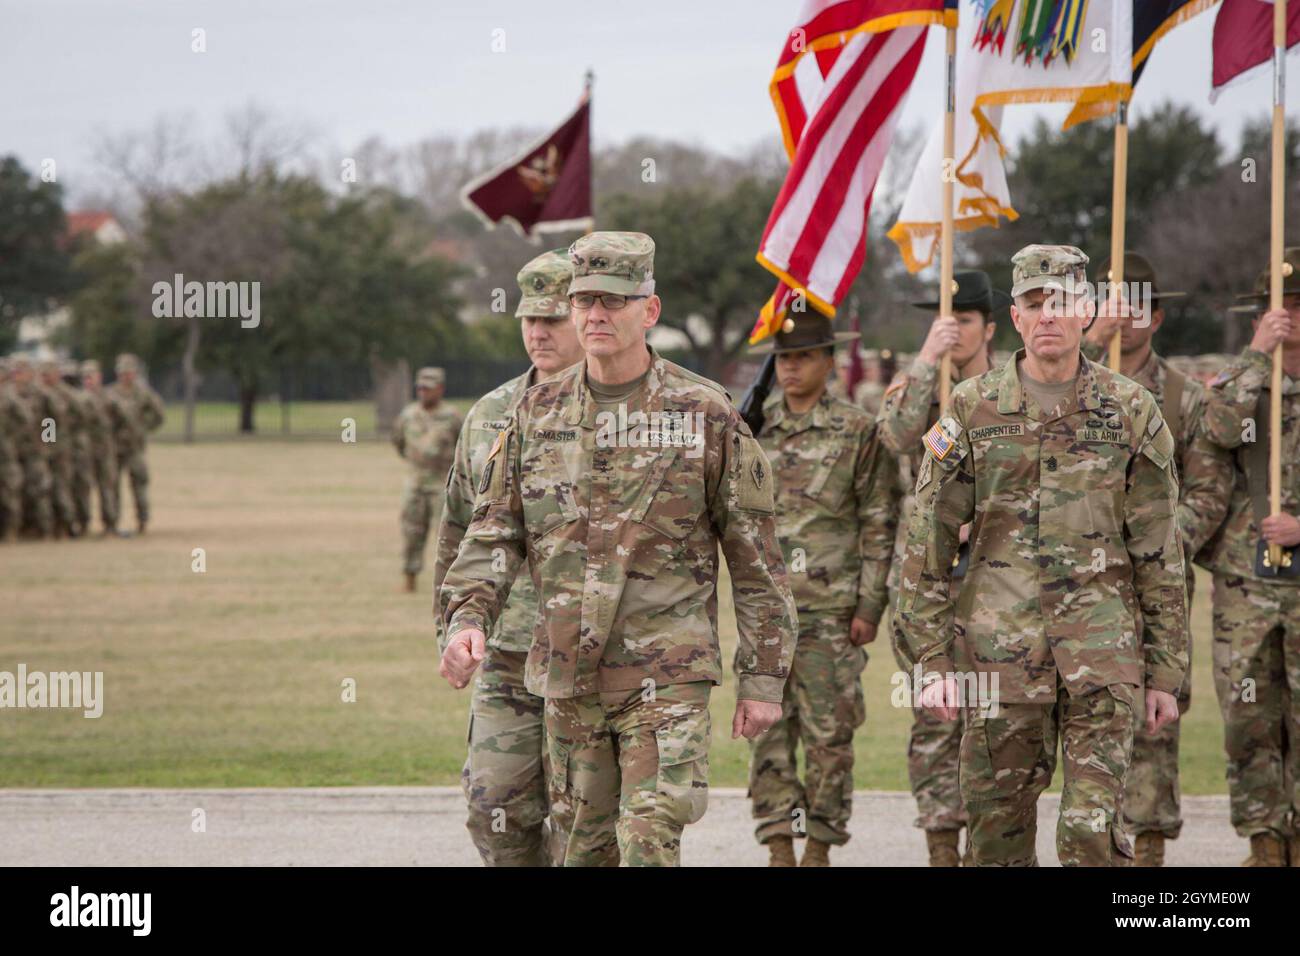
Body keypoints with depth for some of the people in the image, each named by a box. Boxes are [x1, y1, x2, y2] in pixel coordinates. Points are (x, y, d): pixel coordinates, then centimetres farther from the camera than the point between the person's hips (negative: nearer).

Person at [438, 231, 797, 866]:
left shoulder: (705, 415, -3)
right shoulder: (537, 414, 8)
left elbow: (756, 557, 0)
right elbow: (494, 531, 9)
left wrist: (763, 678, -2)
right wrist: (467, 617, -10)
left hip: (667, 677, -4)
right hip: (566, 674, 4)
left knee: (650, 844, -15)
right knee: (585, 846, 11)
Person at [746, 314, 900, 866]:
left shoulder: (857, 432, 0)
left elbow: (880, 525, 0)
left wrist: (870, 606, -5)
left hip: (830, 608, -3)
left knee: (828, 732, 0)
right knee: (768, 728, 0)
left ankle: (820, 847, 9)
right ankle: (780, 849, 4)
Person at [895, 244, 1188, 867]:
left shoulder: (1131, 413, 5)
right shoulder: (973, 410, 5)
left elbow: (1160, 556, 7)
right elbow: (926, 545, 5)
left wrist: (1166, 672, 5)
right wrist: (932, 658, -2)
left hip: (1102, 652, -1)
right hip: (999, 646, 1)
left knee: (1094, 831, -10)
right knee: (998, 833, 6)